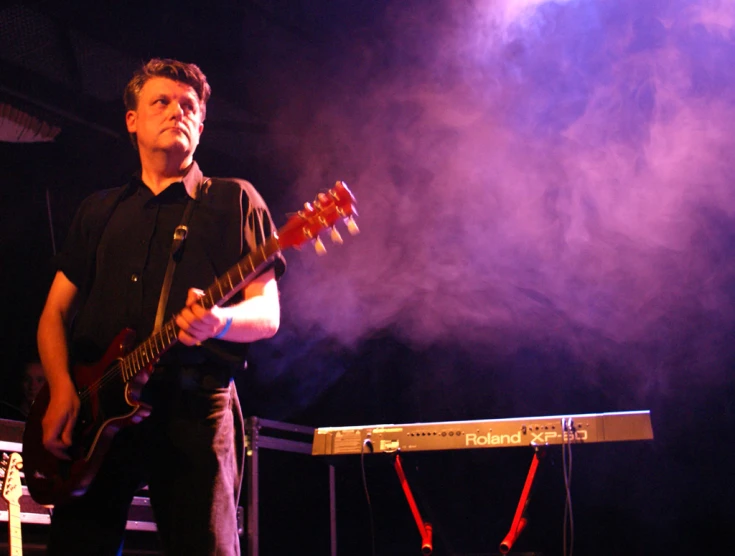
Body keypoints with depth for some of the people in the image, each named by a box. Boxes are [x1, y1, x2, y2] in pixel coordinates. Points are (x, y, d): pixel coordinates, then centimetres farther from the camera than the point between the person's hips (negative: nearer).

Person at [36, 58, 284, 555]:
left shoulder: (234, 200, 10)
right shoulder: (100, 210, 21)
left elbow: (267, 313, 2)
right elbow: (55, 311, 18)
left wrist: (218, 322, -21)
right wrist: (62, 389, -1)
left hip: (195, 406, -3)